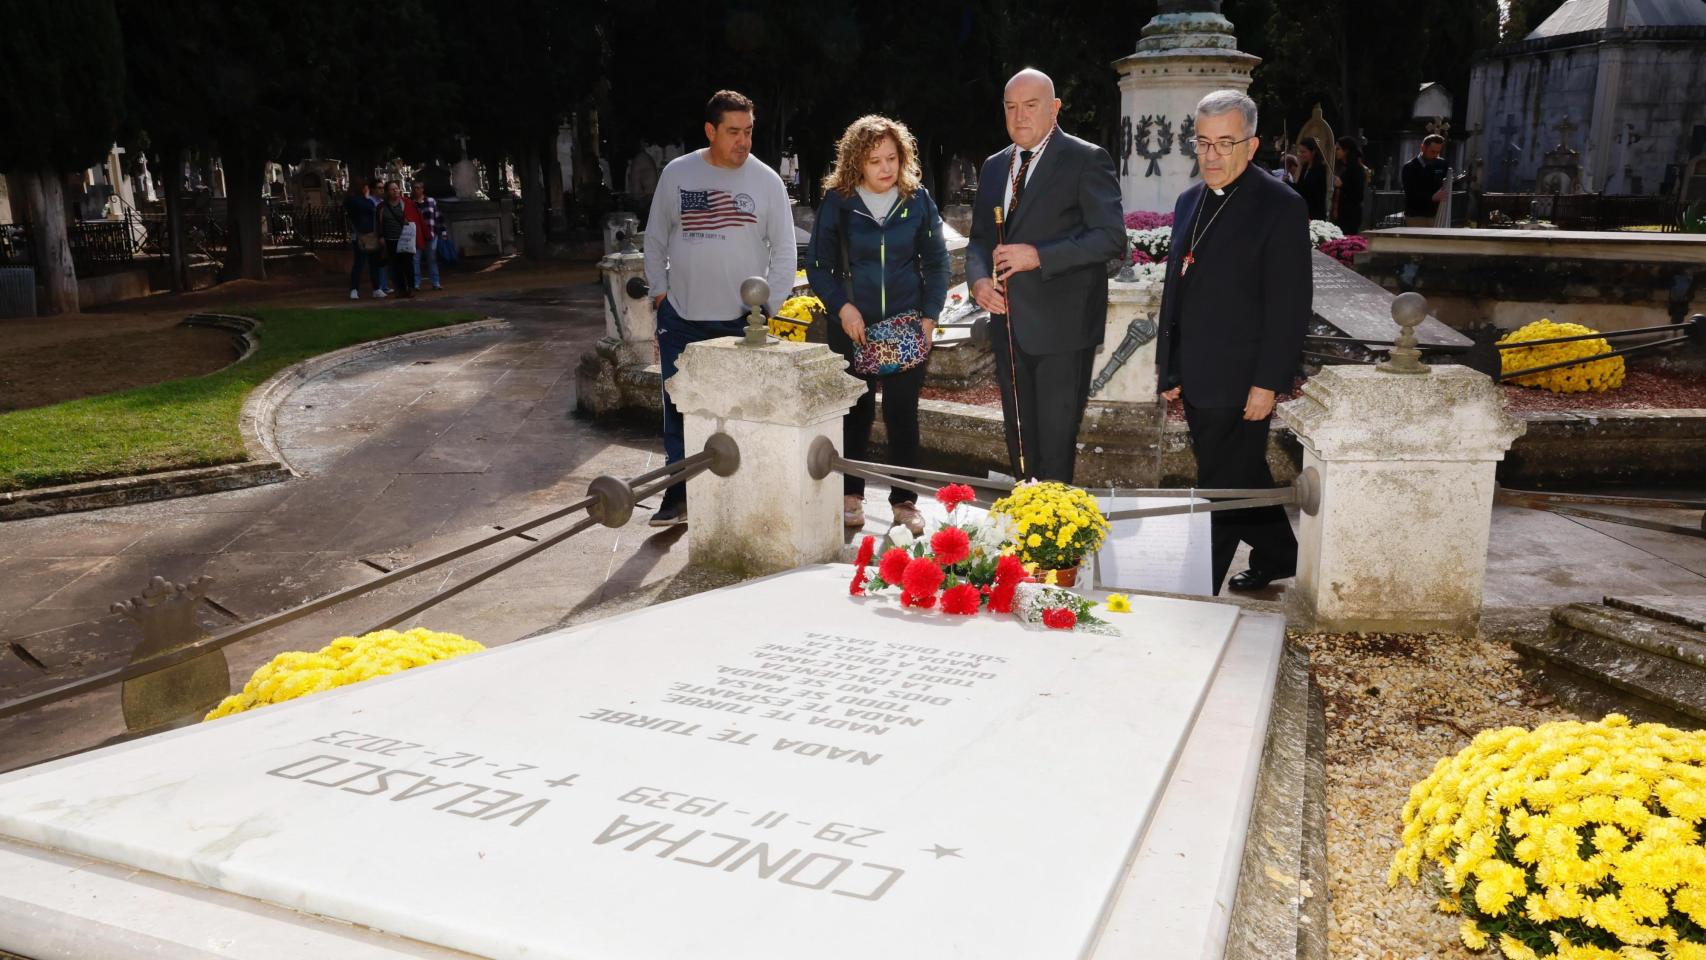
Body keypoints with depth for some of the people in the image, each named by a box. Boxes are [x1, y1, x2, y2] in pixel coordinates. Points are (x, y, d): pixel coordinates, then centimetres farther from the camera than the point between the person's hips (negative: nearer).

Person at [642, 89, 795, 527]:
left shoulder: (766, 181, -1)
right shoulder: (676, 173, 1)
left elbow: (784, 250, 2)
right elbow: (655, 238, 10)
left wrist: (769, 305, -5)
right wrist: (659, 291, 3)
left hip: (741, 319, -1)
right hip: (681, 316, 1)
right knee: (678, 409, 6)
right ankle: (679, 493, 18)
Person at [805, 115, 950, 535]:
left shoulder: (917, 200, 1)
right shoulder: (837, 201, -3)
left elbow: (936, 261, 6)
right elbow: (817, 265, 1)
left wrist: (929, 316, -3)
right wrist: (842, 308, -12)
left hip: (907, 325, 1)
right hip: (853, 326, -1)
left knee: (903, 414, 4)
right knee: (855, 412, 8)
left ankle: (904, 500, 13)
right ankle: (851, 495, 21)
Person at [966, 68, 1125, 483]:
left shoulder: (1087, 160, -6)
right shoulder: (994, 167, 15)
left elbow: (1111, 237, -14)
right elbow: (979, 237, 20)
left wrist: (1038, 256, -21)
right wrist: (978, 279, -2)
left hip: (1062, 326, -6)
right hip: (1009, 324, 7)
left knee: (1055, 445, -5)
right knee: (1019, 440, 14)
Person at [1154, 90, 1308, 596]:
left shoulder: (1280, 206, -10)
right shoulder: (1190, 201, 12)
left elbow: (1289, 303, -13)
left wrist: (1268, 383, -16)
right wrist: (1168, 365, 12)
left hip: (1239, 383, -7)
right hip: (1196, 380, 7)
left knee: (1222, 489, 0)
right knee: (1243, 478, 21)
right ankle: (1277, 556, 39)